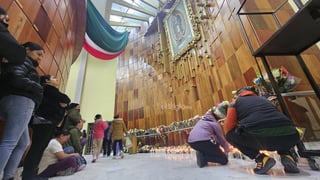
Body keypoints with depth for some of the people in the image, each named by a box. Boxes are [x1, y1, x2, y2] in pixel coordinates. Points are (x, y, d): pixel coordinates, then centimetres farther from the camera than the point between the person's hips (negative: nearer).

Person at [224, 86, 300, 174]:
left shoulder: (236, 102, 19)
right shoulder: (264, 99, 33)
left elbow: (229, 126, 10)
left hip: (262, 137, -6)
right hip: (292, 137, 6)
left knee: (230, 135, 19)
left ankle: (262, 159, 5)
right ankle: (287, 156, 16)